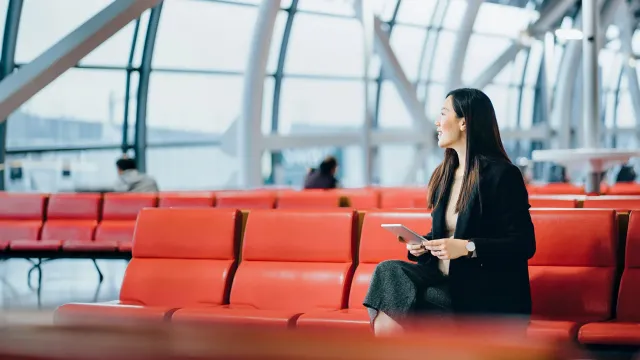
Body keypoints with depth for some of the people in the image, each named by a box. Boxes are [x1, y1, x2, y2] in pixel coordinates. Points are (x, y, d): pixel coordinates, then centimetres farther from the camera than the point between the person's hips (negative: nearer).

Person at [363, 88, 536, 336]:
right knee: (390, 270, -22)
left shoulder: (502, 174, -8)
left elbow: (524, 244, -12)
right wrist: (422, 244, 2)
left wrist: (467, 247, -21)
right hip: (446, 280, 8)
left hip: (487, 295, -8)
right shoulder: (444, 174, 17)